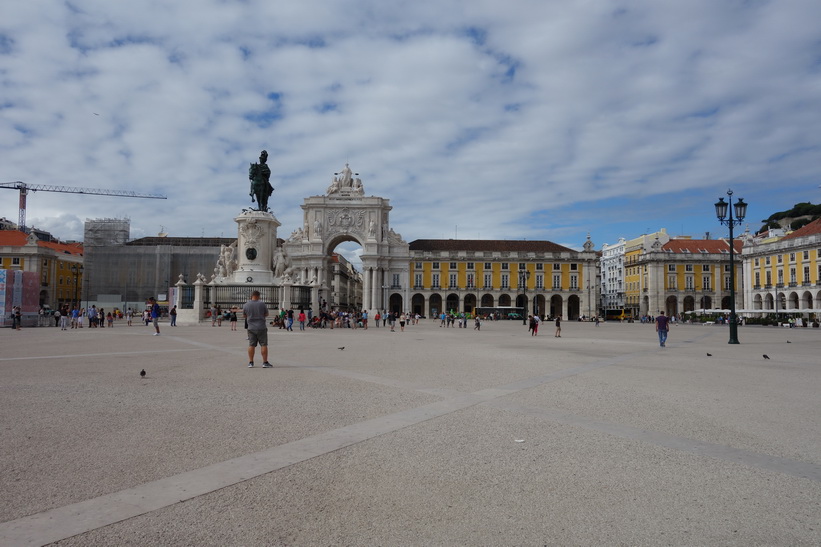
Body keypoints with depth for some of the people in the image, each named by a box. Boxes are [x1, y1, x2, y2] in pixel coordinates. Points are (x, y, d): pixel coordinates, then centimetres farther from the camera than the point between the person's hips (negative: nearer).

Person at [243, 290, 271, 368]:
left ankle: (250, 362, 10)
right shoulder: (262, 304, -7)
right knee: (263, 345, 1)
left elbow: (245, 316, 13)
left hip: (251, 327, 2)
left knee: (251, 345, 8)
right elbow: (266, 314, 5)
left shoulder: (246, 305, -1)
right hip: (261, 327, -2)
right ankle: (265, 362, 1)